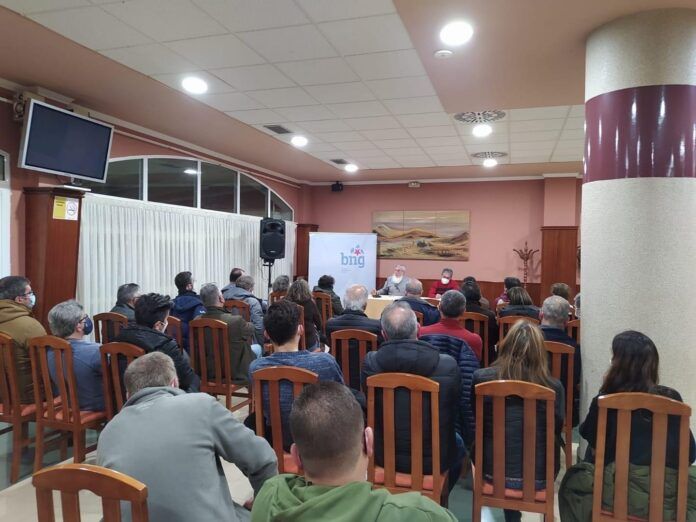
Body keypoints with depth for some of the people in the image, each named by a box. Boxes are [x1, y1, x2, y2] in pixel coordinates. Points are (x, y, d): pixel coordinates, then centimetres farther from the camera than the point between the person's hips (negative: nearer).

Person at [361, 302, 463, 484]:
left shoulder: (370, 363, -20)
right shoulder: (448, 366, -23)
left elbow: (371, 408, -2)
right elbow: (454, 413, -5)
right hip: (434, 460, -1)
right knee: (458, 443, 32)